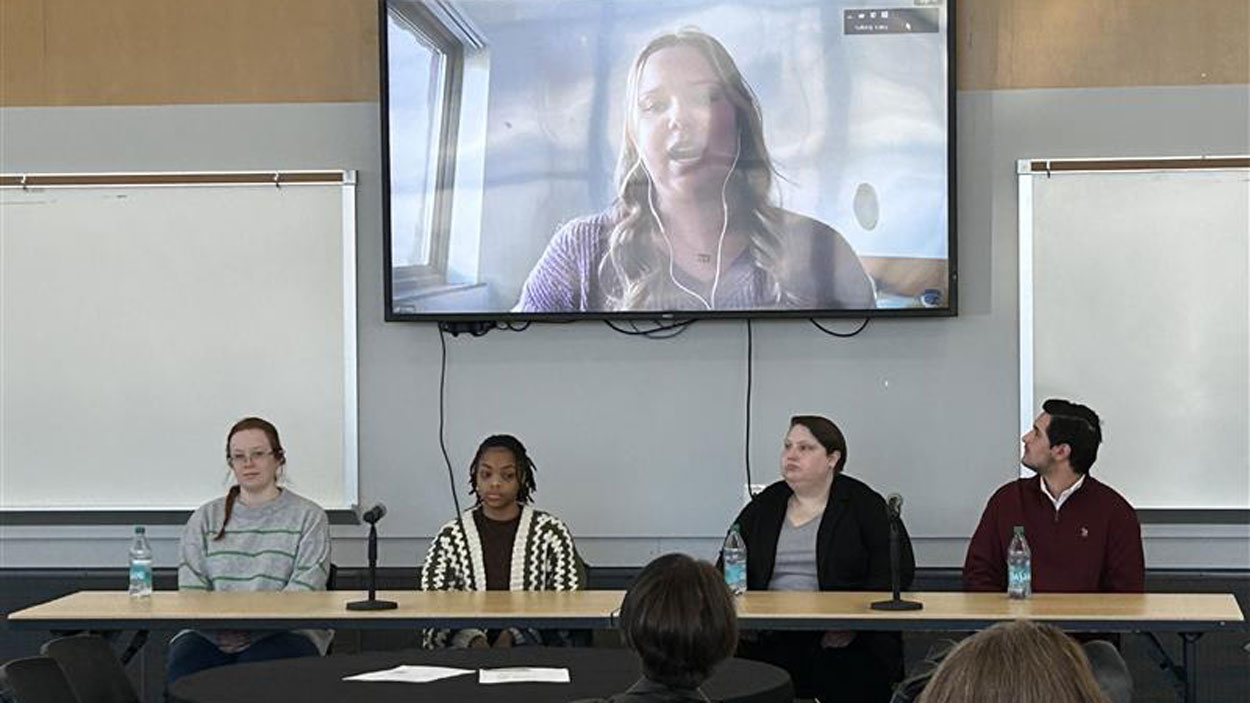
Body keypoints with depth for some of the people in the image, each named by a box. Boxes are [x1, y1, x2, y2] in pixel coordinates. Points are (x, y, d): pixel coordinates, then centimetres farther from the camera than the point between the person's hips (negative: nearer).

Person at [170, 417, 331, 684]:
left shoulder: (308, 517, 9)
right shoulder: (206, 518, 19)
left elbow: (304, 591, -4)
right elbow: (191, 588, 8)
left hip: (284, 631, -2)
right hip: (210, 634, 2)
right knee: (181, 667, -31)